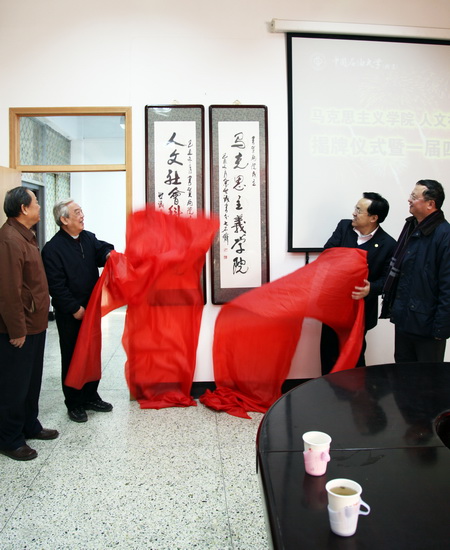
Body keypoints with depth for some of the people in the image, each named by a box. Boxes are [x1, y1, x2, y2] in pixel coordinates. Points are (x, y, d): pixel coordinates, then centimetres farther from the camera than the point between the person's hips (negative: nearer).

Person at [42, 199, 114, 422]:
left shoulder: (88, 238, 7)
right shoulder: (53, 248, -13)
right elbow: (56, 285, -16)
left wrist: (108, 254, -24)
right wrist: (75, 308, -16)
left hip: (91, 308, 6)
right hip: (70, 314, -6)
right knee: (72, 358, 5)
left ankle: (90, 396, 30)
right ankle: (74, 404, 19)